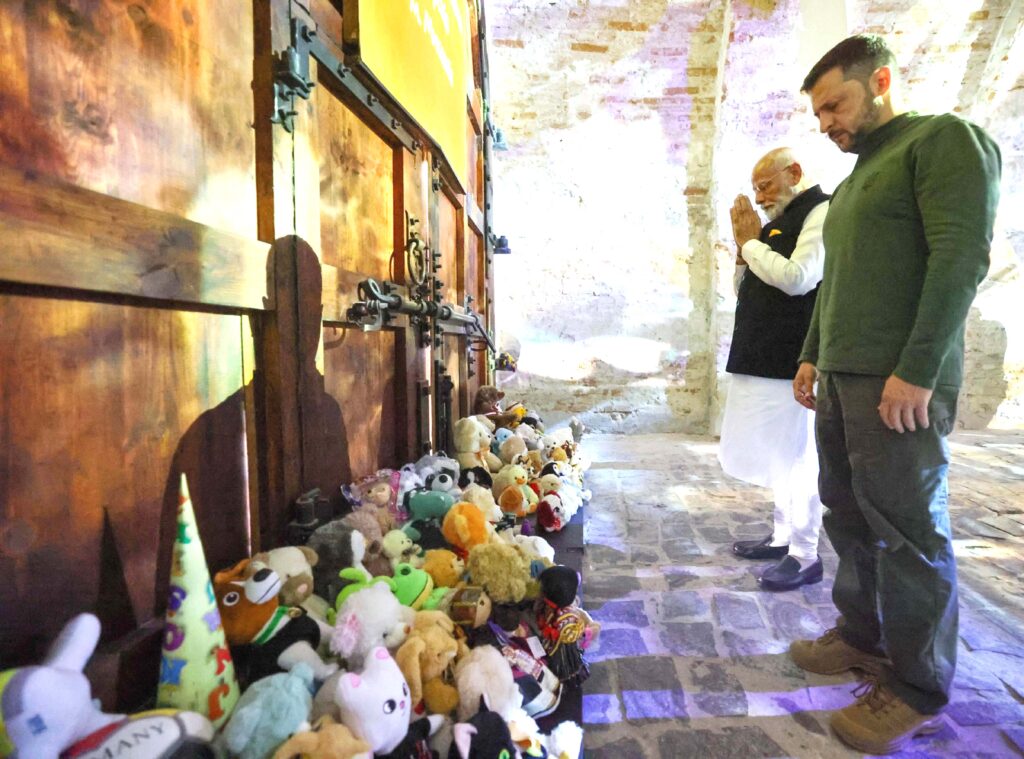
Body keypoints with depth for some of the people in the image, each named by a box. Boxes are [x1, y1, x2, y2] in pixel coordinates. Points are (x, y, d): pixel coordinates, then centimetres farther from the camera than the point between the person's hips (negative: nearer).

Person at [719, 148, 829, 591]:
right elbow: (744, 292, 21)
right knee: (773, 452, 14)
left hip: (793, 359, -9)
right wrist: (743, 249, 6)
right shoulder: (776, 223, 19)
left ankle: (805, 555, 11)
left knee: (797, 454, -2)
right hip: (763, 358, 9)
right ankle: (783, 535, 29)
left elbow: (797, 278, -21)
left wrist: (751, 242, -7)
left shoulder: (822, 213, -5)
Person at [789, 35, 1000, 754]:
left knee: (907, 530, 0)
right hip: (842, 378, 8)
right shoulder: (855, 178, 22)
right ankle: (862, 635, 29)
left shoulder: (944, 138, -2)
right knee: (849, 516, 13)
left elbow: (963, 255, -14)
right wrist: (812, 355, 18)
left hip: (899, 382, -8)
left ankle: (919, 690, 16)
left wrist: (916, 371, -20)